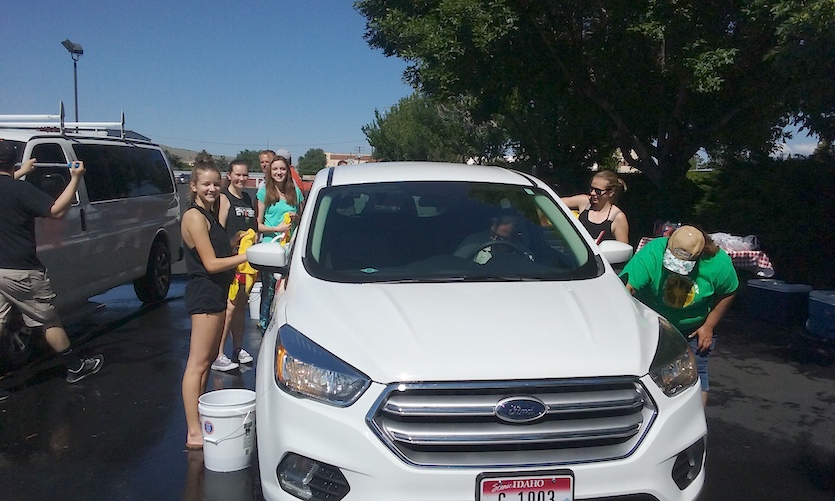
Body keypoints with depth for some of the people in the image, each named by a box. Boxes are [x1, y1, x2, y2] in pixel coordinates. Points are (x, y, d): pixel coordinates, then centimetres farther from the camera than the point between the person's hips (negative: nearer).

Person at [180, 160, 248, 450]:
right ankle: (194, 434, -6)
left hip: (215, 294, 10)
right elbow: (211, 263, -18)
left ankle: (202, 419, 24)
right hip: (204, 294, -10)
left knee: (209, 360, 15)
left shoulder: (209, 215, 16)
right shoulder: (194, 216, -13)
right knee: (197, 364, -8)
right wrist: (247, 256, -18)